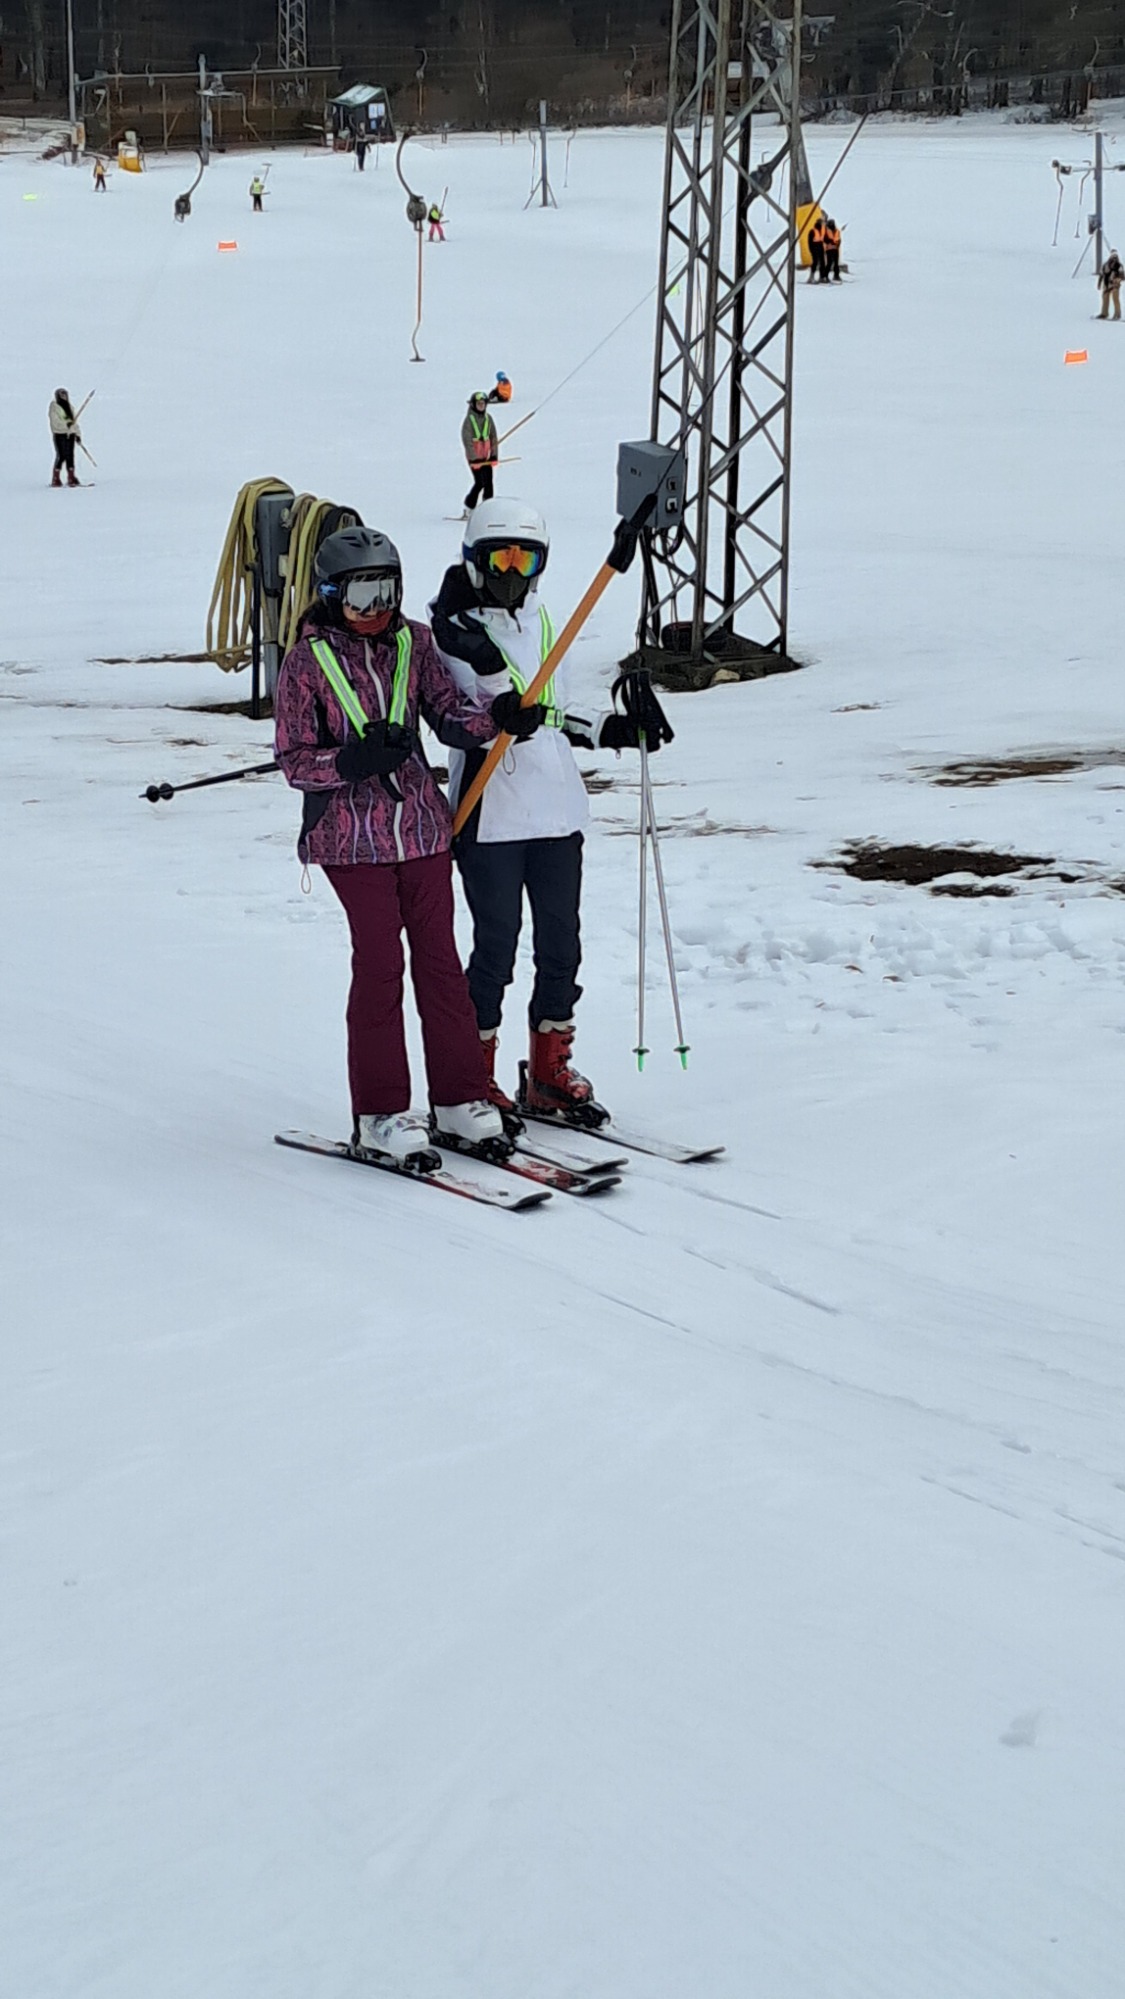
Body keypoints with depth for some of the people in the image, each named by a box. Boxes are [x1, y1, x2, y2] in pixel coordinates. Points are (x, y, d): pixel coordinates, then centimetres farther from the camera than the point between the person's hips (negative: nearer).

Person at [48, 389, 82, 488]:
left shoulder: (69, 407, 18)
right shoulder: (54, 408, -3)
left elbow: (74, 422, 21)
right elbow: (55, 422, -15)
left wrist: (78, 434, 14)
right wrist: (66, 424, -28)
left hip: (70, 434, 6)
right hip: (59, 434, -6)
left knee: (70, 456, 4)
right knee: (61, 456, -9)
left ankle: (71, 477, 6)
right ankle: (55, 479, -4)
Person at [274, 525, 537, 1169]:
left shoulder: (414, 643, 7)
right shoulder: (307, 662, -4)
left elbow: (450, 713, 5)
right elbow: (295, 759, -6)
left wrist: (494, 716, -16)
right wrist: (351, 761, -23)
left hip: (422, 825, 4)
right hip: (353, 837, -4)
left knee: (440, 957, 6)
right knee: (379, 962, -4)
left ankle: (460, 1097, 15)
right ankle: (381, 1114, 4)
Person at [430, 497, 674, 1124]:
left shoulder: (539, 619, 13)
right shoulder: (459, 629, -7)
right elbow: (496, 719, -19)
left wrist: (613, 729, 14)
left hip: (557, 810, 7)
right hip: (491, 816, -7)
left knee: (561, 944, 10)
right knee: (496, 947, -2)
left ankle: (550, 1072, 23)